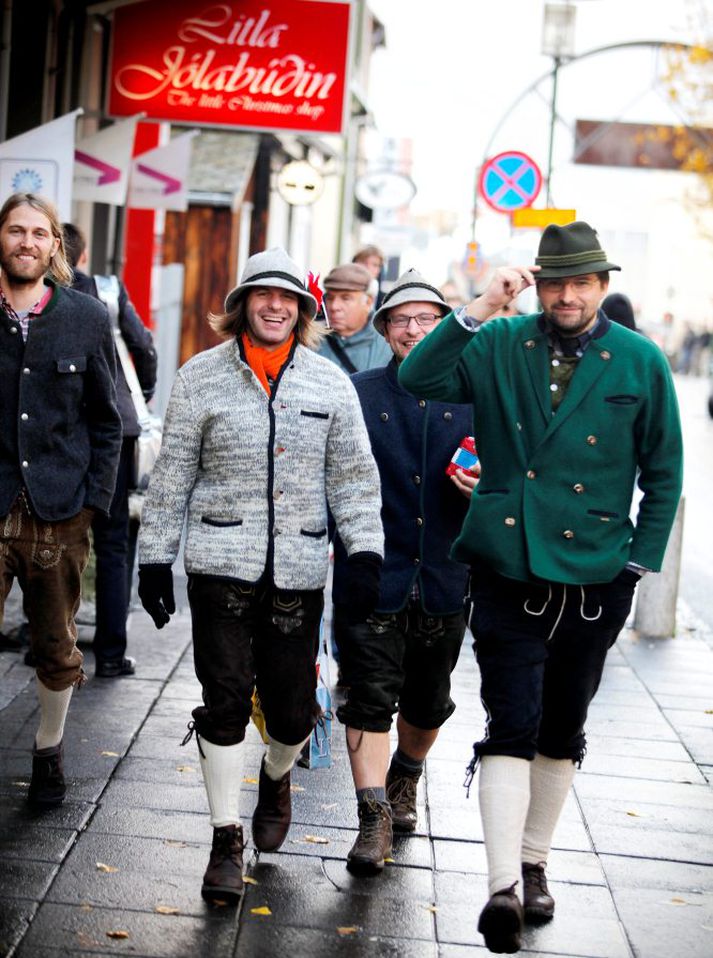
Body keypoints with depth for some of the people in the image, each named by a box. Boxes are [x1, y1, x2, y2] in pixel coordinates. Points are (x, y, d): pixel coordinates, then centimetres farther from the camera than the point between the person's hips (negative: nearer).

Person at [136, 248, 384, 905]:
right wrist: (155, 556, 4)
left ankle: (276, 778, 39)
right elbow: (172, 475, 6)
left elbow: (354, 476, 8)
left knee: (293, 707, 4)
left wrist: (365, 552, -2)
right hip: (221, 564, -1)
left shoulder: (330, 383, 7)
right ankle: (227, 841, 10)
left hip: (299, 571, 1)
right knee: (225, 699, -3)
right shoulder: (201, 377, 3)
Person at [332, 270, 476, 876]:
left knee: (428, 701, 14)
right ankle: (375, 817, 1)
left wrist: (483, 486, -11)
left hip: (444, 578, 2)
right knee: (369, 699, -5)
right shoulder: (356, 394, 3)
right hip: (373, 575, -2)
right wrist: (337, 546, -8)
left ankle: (404, 779, 41)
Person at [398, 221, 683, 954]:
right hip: (509, 572, -1)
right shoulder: (499, 346, 0)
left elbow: (663, 473, 6)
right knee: (510, 728, -8)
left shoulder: (641, 362, 0)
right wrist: (479, 310, -21)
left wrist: (641, 563, 3)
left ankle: (533, 864, 31)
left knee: (562, 732, 14)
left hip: (597, 579, 2)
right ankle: (503, 885, -8)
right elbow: (419, 379, -14)